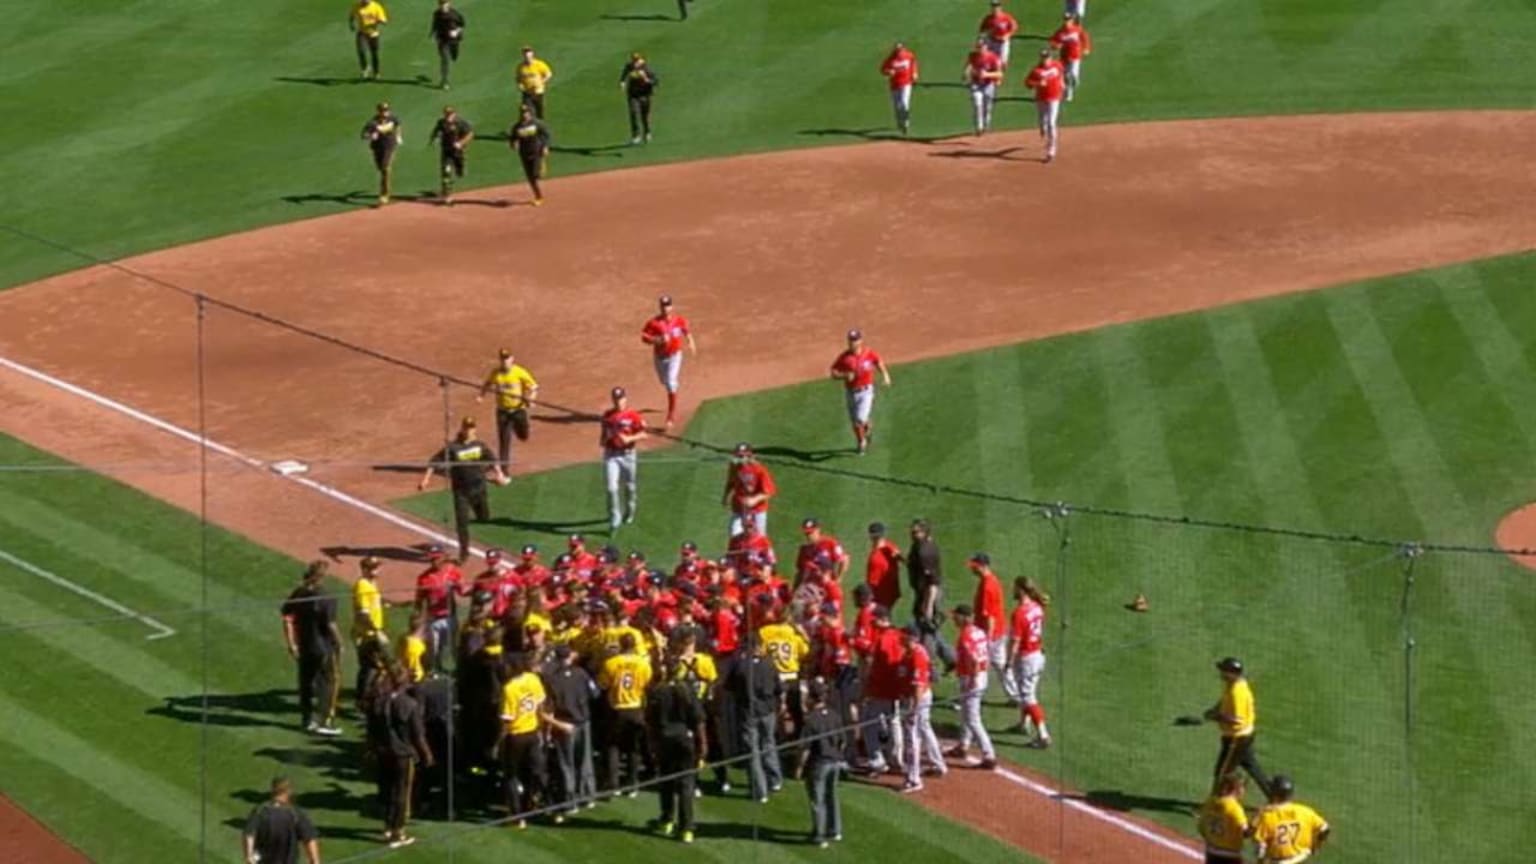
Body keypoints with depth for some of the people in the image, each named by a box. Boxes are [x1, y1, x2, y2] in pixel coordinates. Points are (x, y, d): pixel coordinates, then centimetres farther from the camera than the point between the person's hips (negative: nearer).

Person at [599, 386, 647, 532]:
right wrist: (603, 440, -2)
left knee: (630, 486, 13)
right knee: (612, 487, -9)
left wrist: (629, 439, -22)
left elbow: (643, 434, -8)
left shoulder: (633, 416, -7)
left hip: (627, 454, -2)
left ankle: (629, 512, 40)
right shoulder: (607, 415, 5)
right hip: (611, 455, 2)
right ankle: (614, 520, -4)